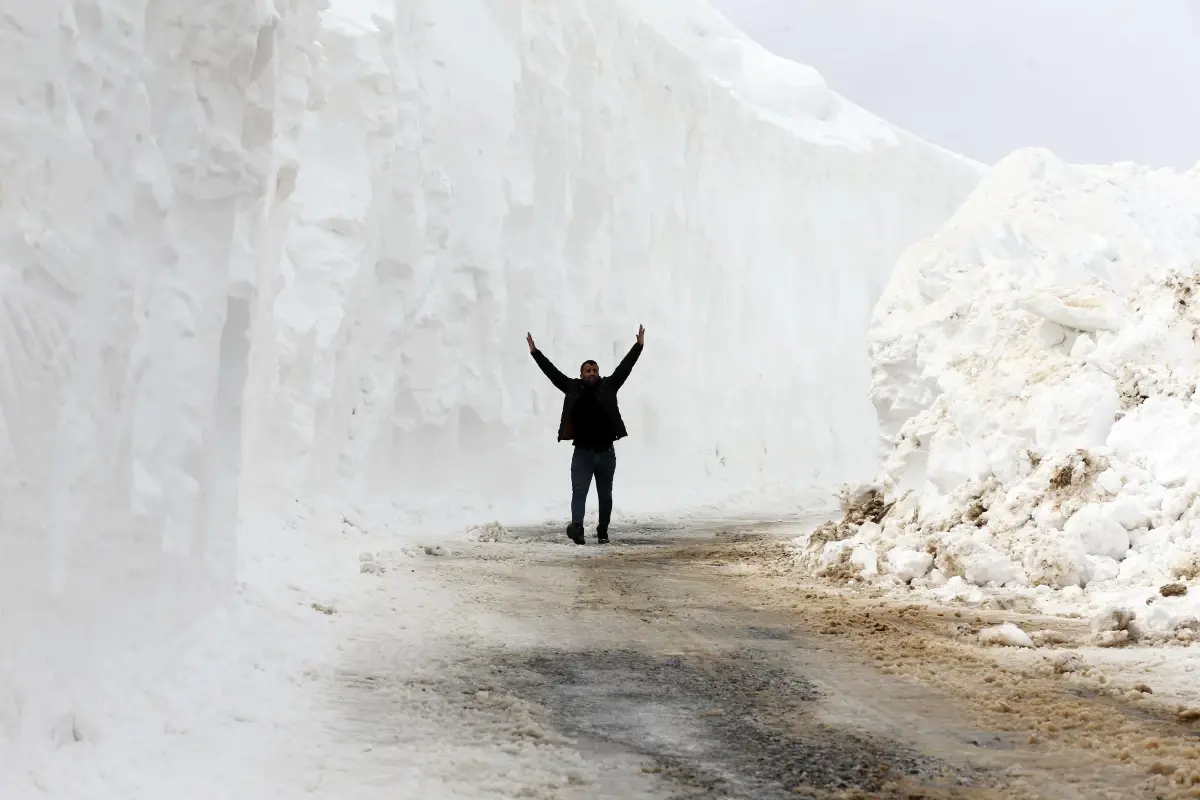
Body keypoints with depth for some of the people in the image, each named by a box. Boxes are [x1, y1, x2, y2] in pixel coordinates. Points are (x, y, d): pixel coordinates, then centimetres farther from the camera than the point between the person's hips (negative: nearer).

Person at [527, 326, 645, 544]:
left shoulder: (608, 386, 3)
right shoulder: (573, 388, 2)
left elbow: (624, 367, 1)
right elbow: (552, 372, 3)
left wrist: (638, 346, -4)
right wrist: (535, 352, 0)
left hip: (606, 452, 1)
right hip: (582, 452, -1)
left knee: (605, 495, 11)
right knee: (579, 492, -13)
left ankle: (603, 532, 22)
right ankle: (577, 527, -28)